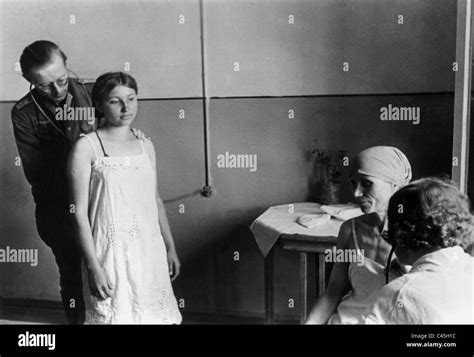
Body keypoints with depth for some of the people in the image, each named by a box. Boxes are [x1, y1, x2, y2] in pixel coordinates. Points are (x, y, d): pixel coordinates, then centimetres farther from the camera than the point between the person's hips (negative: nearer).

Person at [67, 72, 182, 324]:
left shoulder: (145, 145, 8)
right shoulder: (86, 147, -7)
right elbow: (80, 212, -9)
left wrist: (170, 248, 14)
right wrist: (93, 266, -13)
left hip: (150, 250, 5)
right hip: (111, 253, -5)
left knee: (155, 314, 12)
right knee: (116, 315, 3)